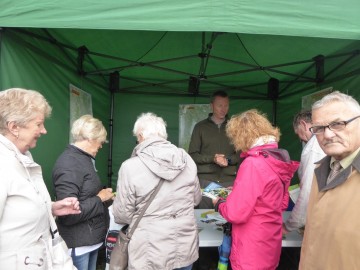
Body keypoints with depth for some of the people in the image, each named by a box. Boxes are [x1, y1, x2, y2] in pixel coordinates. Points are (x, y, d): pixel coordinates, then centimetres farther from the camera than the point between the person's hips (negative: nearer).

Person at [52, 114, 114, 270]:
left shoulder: (84, 158, 9)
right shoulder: (68, 165, -23)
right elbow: (69, 213, -28)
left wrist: (103, 193, 4)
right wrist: (100, 198, -19)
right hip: (79, 244, -9)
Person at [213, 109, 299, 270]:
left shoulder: (253, 164, -24)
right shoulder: (279, 160, 0)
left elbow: (235, 213, -25)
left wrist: (219, 204, -3)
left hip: (252, 251, -8)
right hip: (269, 245, 8)